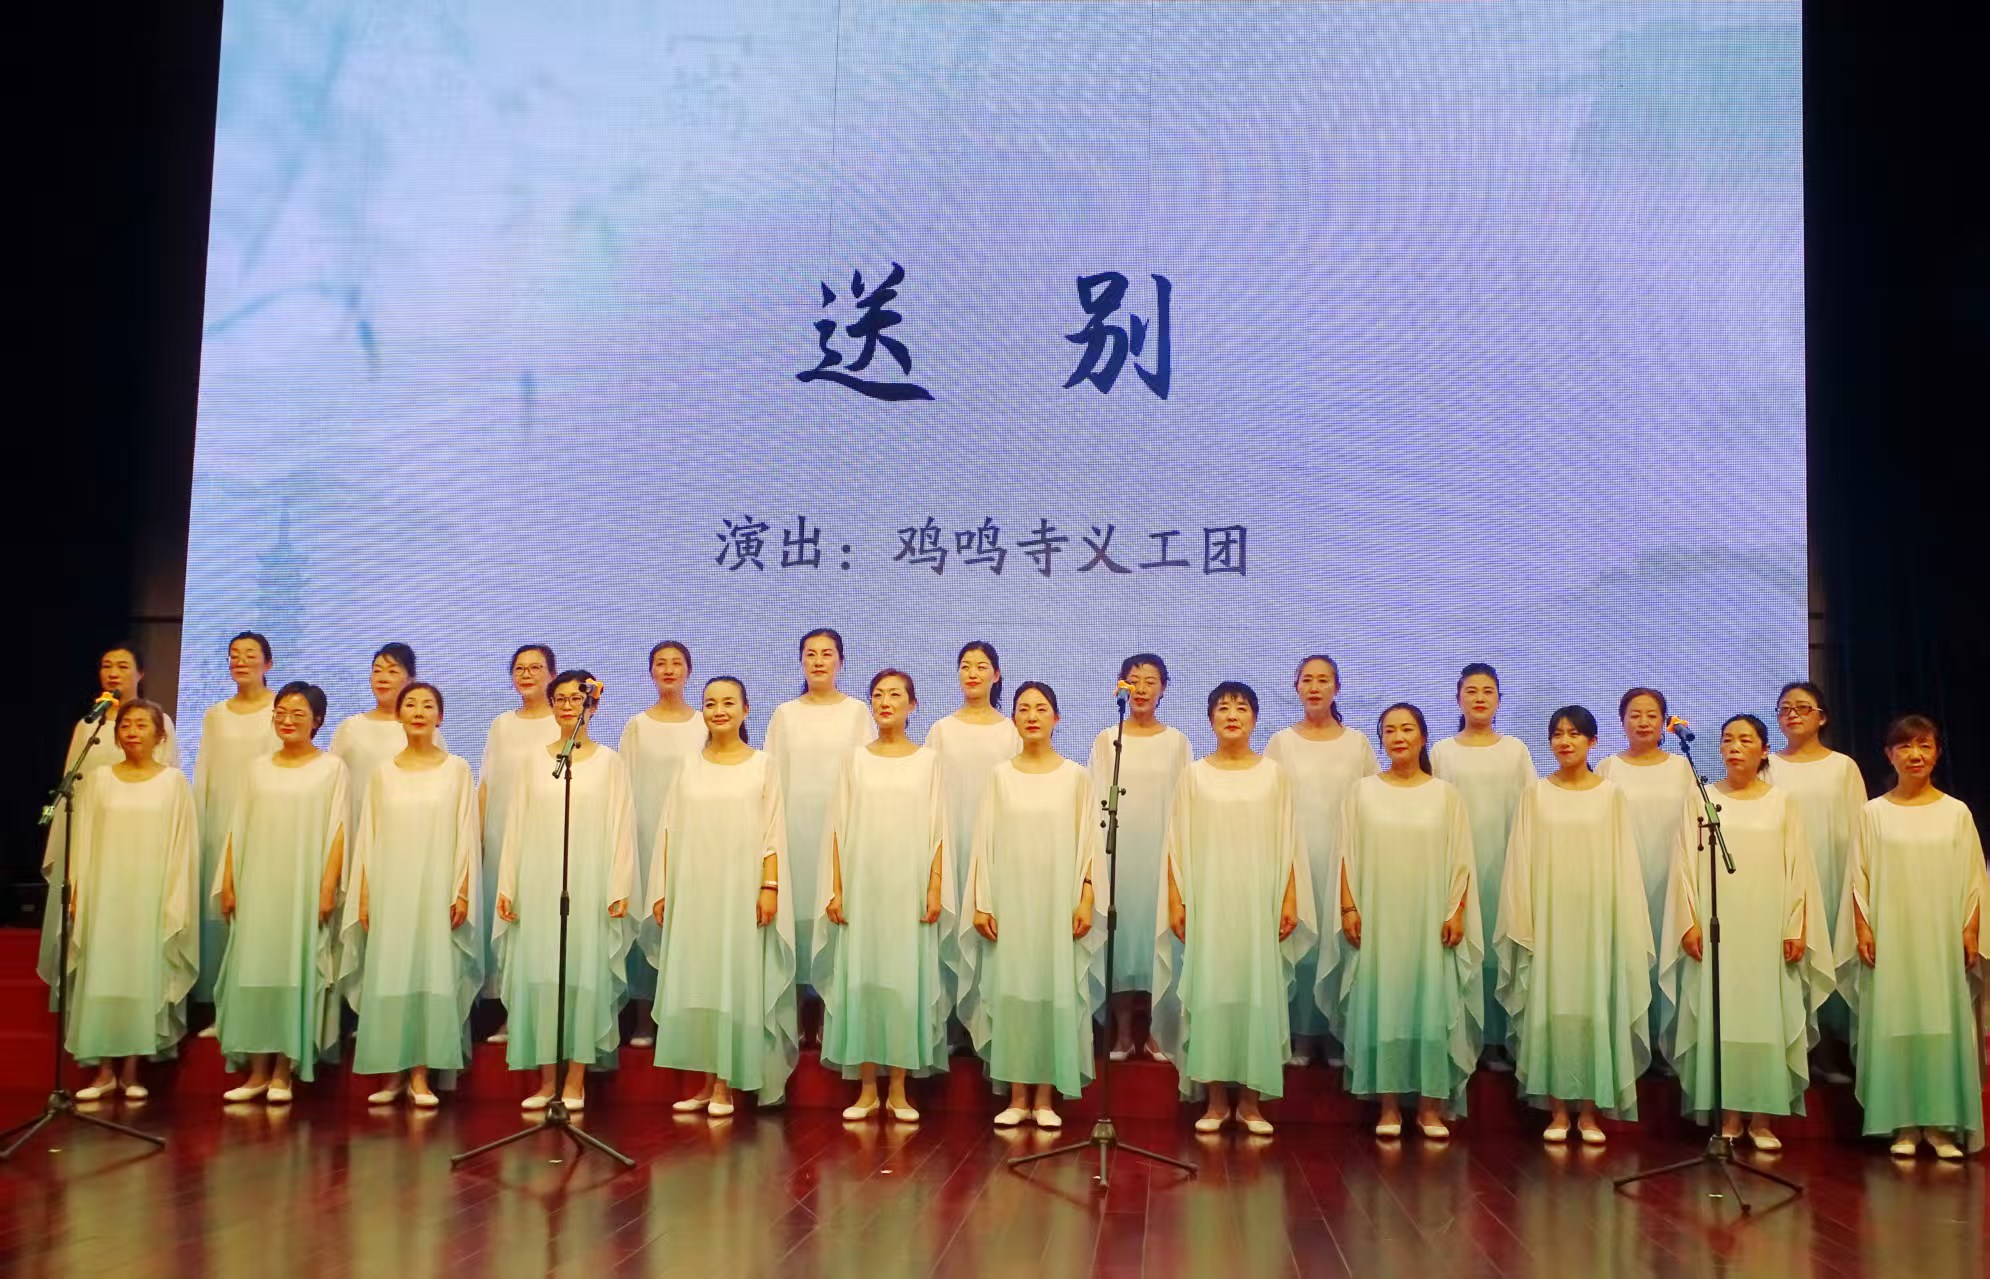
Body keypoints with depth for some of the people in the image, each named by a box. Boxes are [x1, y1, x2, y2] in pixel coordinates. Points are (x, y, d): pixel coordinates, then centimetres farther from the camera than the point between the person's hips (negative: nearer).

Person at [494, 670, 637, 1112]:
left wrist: (620, 889, -6)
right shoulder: (533, 761, 9)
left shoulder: (608, 762, 3)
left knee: (584, 975, -1)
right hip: (538, 884, 2)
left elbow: (621, 827, 0)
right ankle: (546, 1079, 10)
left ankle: (575, 1080, 7)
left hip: (589, 884, -2)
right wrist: (506, 887, 4)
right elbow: (515, 826, 9)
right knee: (538, 975, 2)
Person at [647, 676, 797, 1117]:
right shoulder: (689, 767, 9)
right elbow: (669, 832, 8)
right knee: (695, 984, 5)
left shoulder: (762, 764, 1)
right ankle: (704, 1083, 13)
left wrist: (769, 887, -11)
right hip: (693, 891, 3)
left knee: (735, 982, -1)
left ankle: (725, 1085, 6)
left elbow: (773, 831, -2)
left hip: (740, 890, -3)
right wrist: (662, 891, 3)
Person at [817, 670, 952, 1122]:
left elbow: (938, 830, 2)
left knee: (906, 981, 1)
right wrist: (836, 890, -1)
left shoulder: (928, 759, 3)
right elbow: (839, 828, 5)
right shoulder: (858, 759, 6)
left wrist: (935, 889, -5)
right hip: (862, 886, 1)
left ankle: (897, 1090, 11)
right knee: (860, 981, 2)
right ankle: (867, 1089, 12)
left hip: (909, 889, -1)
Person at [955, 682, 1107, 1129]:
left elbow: (1089, 842, 2)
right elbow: (984, 841, 3)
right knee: (1011, 990, 2)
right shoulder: (1000, 775, 4)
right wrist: (980, 903, -3)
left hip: (1059, 901, 0)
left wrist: (1087, 898, -6)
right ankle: (1017, 1096, 12)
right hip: (1010, 900, 1)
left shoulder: (1075, 776, 3)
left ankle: (1044, 1097, 11)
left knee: (1055, 991, 1)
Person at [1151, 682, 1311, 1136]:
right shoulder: (1194, 775, 3)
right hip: (1208, 900, 0)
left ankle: (1250, 1101, 11)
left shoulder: (1273, 774, 4)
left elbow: (1288, 842, 5)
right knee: (1209, 993, 1)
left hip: (1259, 901, 0)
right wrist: (1175, 901, -2)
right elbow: (1177, 843, 3)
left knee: (1258, 992, 1)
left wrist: (1291, 900, -1)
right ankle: (1216, 1100, 11)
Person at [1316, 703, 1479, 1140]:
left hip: (1430, 918, 0)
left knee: (1432, 1004, 1)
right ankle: (1389, 1104, 10)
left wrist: (1457, 913, -4)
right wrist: (1348, 909, -5)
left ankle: (1431, 1104, 11)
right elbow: (1347, 855, 3)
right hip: (1377, 918, 0)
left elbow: (1460, 861, 3)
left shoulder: (1445, 794, 4)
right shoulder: (1362, 791, 4)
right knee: (1381, 1003, 2)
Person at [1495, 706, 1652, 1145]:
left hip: (1596, 917, 0)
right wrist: (1521, 922, -3)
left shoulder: (1611, 794, 2)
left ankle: (1589, 1112, 14)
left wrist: (1626, 924, -1)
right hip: (1549, 917, 0)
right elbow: (1521, 861, 2)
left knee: (1596, 1009, 3)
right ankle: (1557, 1111, 12)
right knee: (1550, 1009, 3)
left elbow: (1624, 862, 3)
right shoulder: (1535, 794, 2)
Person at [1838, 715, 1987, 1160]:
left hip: (1942, 937, 0)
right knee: (1894, 1025, 0)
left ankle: (1942, 1124, 9)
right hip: (1889, 937, 0)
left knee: (1944, 1024, 0)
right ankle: (1904, 1126, 7)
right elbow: (1859, 877, 3)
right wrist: (1862, 929, -3)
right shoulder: (1873, 812, 3)